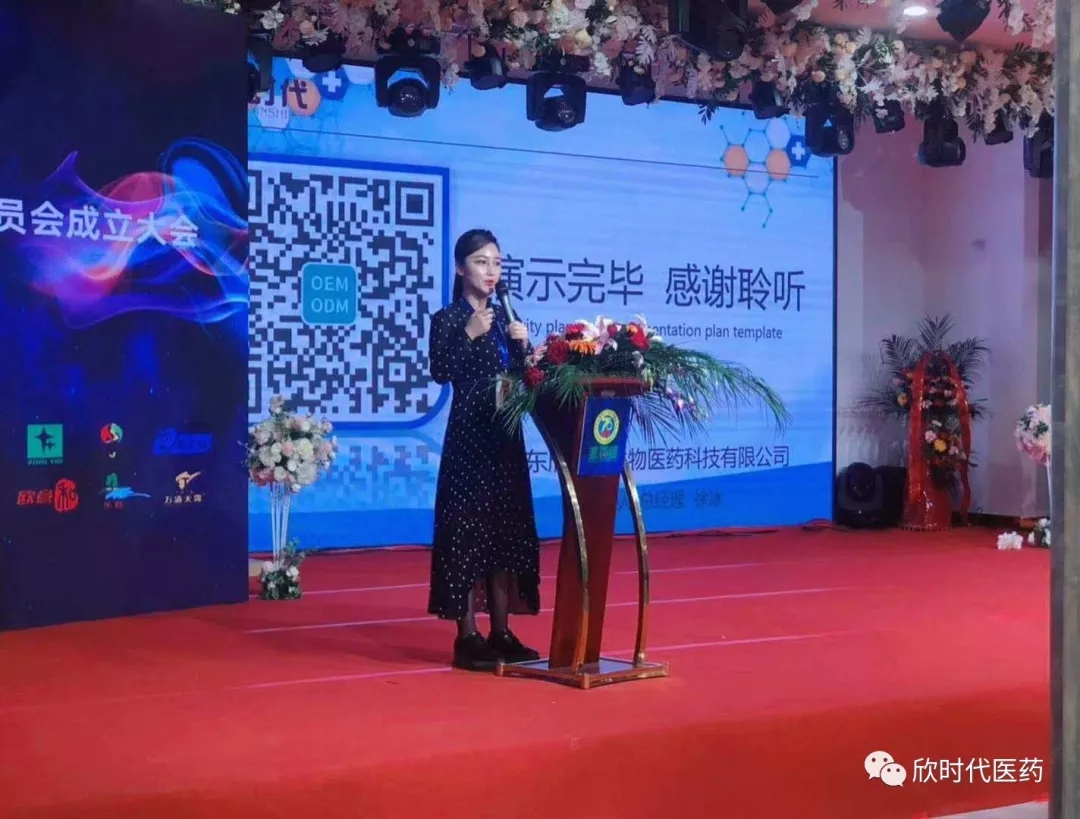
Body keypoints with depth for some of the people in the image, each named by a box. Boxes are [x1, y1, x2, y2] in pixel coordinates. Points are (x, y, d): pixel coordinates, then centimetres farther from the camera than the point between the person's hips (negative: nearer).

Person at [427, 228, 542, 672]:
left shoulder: (507, 317, 13)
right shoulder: (447, 319, -4)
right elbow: (440, 372, -19)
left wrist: (524, 345, -4)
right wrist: (469, 335, -24)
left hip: (506, 437, 7)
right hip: (468, 439, -6)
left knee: (507, 531, 8)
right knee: (468, 531, -5)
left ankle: (501, 633, 15)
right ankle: (468, 637, 0)